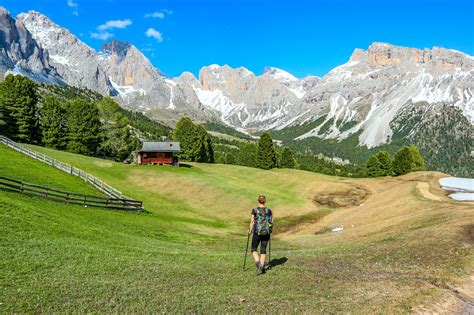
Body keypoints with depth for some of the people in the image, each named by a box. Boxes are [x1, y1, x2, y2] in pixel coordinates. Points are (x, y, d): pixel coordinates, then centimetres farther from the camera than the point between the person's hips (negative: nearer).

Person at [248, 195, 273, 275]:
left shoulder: (254, 210, -6)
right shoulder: (268, 210, 1)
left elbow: (252, 222, -6)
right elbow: (271, 222, 4)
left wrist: (250, 230, 10)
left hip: (257, 232, -2)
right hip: (266, 232, 2)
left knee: (254, 249, 11)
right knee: (263, 250, 12)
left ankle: (258, 263, -12)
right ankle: (262, 267, 7)